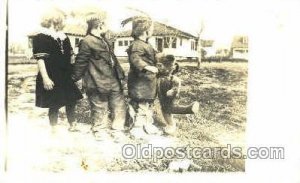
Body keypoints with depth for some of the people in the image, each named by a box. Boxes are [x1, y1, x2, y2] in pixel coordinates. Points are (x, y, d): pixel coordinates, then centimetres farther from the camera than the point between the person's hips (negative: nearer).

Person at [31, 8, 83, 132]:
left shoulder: (63, 36, 12)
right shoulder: (41, 36, -9)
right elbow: (40, 59, -15)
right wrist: (45, 78, -22)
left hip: (66, 76, 7)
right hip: (52, 78, -7)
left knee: (71, 101, 11)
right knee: (54, 105, 1)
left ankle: (72, 126, 26)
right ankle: (54, 130, 16)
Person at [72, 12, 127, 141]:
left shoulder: (103, 40, 14)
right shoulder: (87, 42, -16)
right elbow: (80, 63, -10)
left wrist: (119, 73, 20)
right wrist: (75, 77, -4)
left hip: (113, 80, 9)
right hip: (98, 83, -8)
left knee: (119, 106, 11)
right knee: (100, 109, 6)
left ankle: (118, 130, 24)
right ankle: (100, 131, 25)